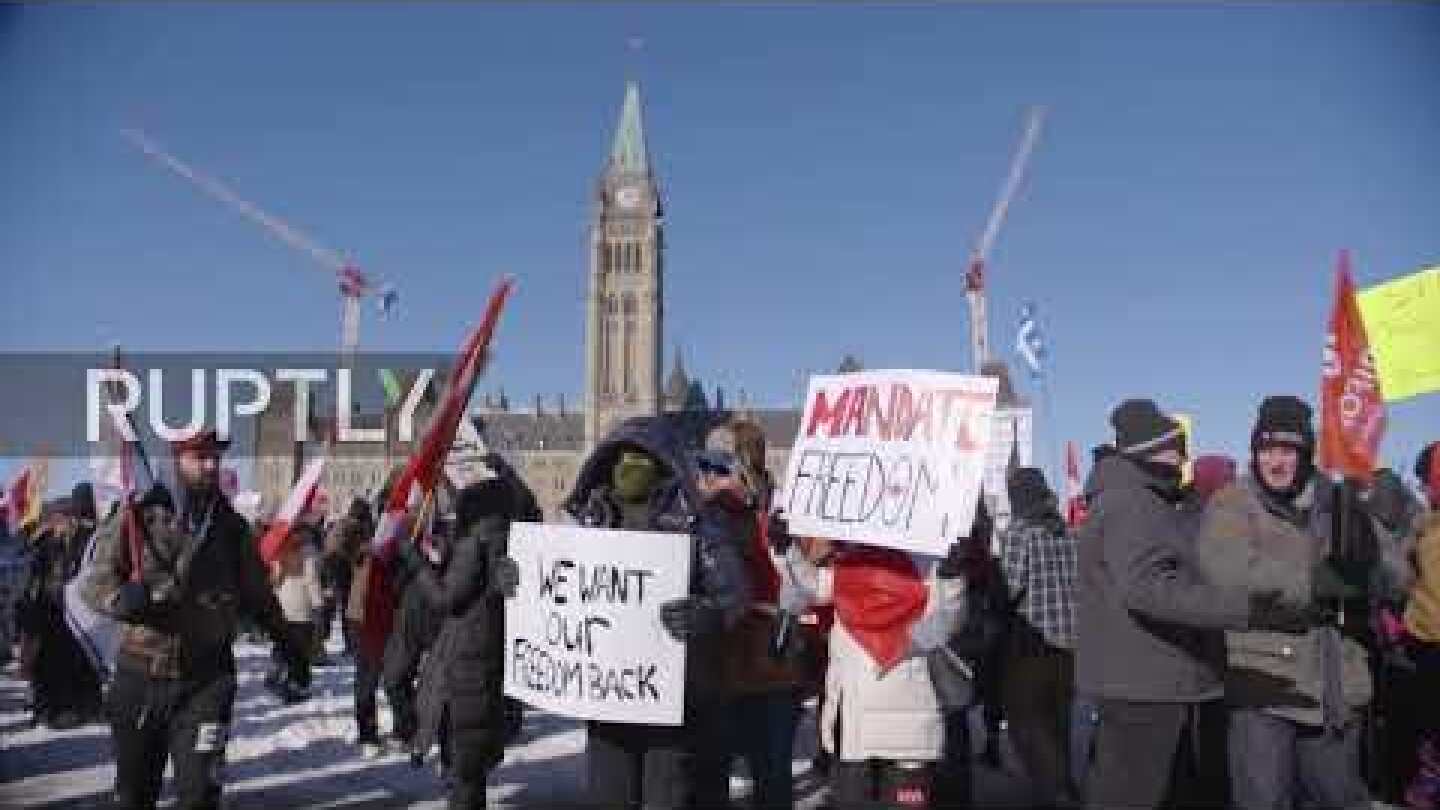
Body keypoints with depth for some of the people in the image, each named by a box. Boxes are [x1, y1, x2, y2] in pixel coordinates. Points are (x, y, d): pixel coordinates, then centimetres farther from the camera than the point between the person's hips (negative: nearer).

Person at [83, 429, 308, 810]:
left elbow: (257, 595, 14)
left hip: (207, 681, 0)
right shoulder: (137, 517, -4)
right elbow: (95, 582, -6)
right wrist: (125, 599, -28)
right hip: (140, 677, 0)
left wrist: (289, 645, 14)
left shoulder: (232, 527, 4)